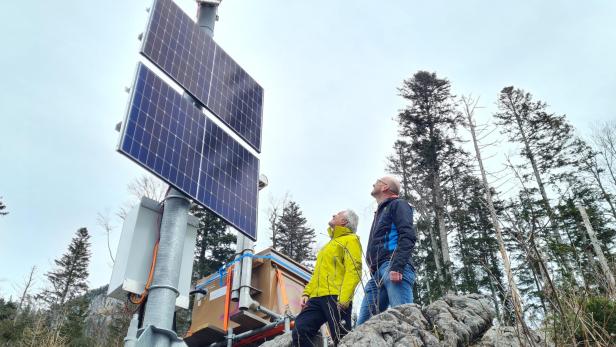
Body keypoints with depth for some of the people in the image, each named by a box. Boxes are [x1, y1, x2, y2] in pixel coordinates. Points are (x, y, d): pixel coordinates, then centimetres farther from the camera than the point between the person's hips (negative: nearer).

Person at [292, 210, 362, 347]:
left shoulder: (350, 239, 4)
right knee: (300, 332, -6)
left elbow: (353, 270, -10)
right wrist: (306, 293, 16)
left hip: (335, 298, -8)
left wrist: (344, 299, -21)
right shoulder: (330, 244, 32)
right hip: (317, 298, 8)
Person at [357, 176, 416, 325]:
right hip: (377, 274, 9)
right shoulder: (380, 212, 35)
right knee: (362, 325, -2)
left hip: (393, 268, -9)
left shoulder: (398, 205, 9)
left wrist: (397, 267, -22)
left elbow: (407, 236, -9)